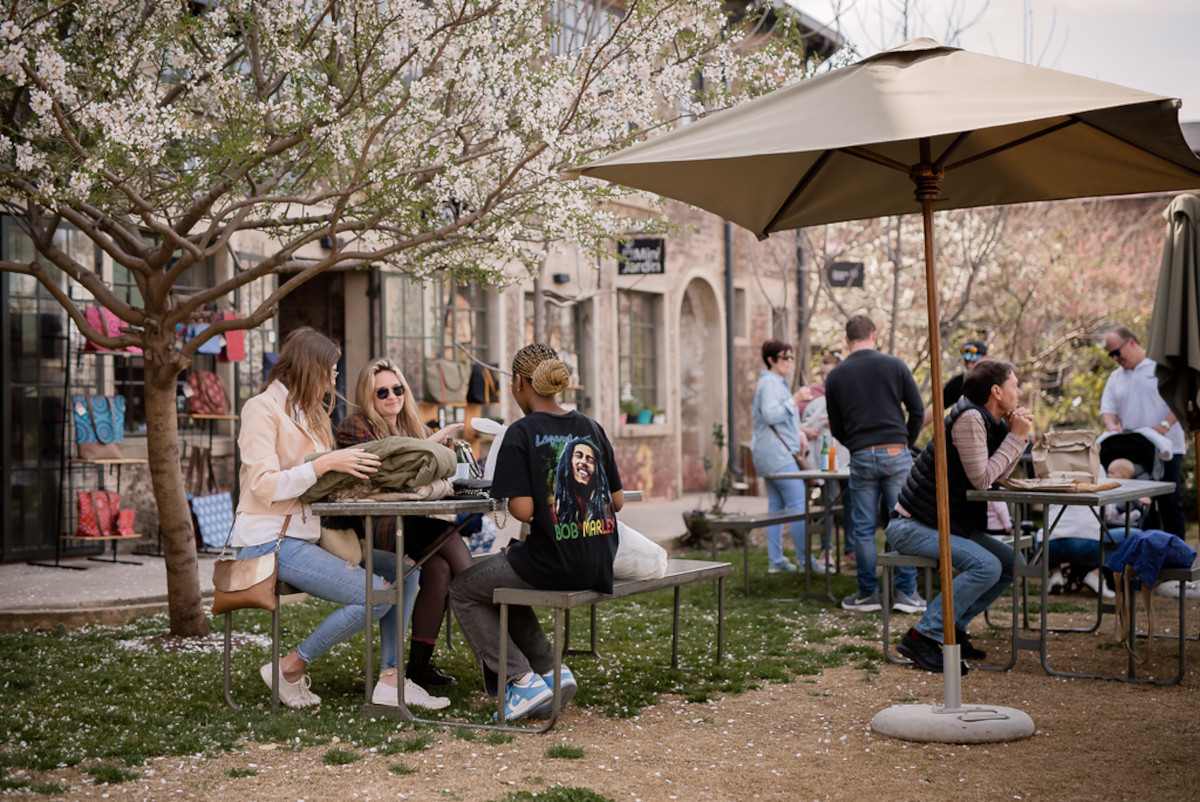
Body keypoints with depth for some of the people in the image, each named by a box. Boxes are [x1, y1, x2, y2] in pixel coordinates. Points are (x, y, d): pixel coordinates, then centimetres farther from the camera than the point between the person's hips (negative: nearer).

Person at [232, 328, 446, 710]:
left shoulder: (311, 413, 19)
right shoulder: (262, 409, -8)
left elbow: (318, 480, 14)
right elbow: (265, 486, -19)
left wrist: (352, 466, -3)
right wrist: (326, 463, -23)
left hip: (307, 535, 9)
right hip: (270, 541, -9)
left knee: (404, 570, -3)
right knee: (376, 595, -21)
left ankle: (389, 679, -3)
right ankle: (290, 668, -7)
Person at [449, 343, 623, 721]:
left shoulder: (521, 434, -10)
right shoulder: (590, 427, 7)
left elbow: (523, 509, -17)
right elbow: (617, 501, 9)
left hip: (552, 563, -7)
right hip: (599, 566, 7)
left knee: (463, 591, 17)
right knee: (502, 580, 31)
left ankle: (523, 680, 5)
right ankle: (551, 671, 19)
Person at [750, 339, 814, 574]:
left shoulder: (776, 382, 22)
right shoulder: (770, 382, -11)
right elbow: (770, 415, -25)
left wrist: (798, 435, 20)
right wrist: (794, 400, -25)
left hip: (768, 455, 11)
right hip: (777, 453, -11)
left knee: (776, 505, 9)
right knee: (798, 504, -11)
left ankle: (775, 560, 10)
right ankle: (805, 560, -11)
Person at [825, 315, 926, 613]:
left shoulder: (836, 376, 6)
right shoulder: (894, 366, 3)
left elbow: (836, 429, 9)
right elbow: (917, 410, 4)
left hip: (861, 457, 1)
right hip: (896, 454, 0)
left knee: (862, 528, 6)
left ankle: (868, 593, 11)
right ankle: (906, 592, 5)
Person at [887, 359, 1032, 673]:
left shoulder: (991, 421, 11)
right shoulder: (969, 418, -19)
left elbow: (999, 474, 13)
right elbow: (981, 478, -23)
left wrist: (1015, 435, 1)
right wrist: (1016, 437, -14)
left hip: (948, 524, 10)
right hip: (911, 526, -10)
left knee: (1010, 563, 3)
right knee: (985, 566, -25)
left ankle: (953, 629, 9)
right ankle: (922, 637, -20)